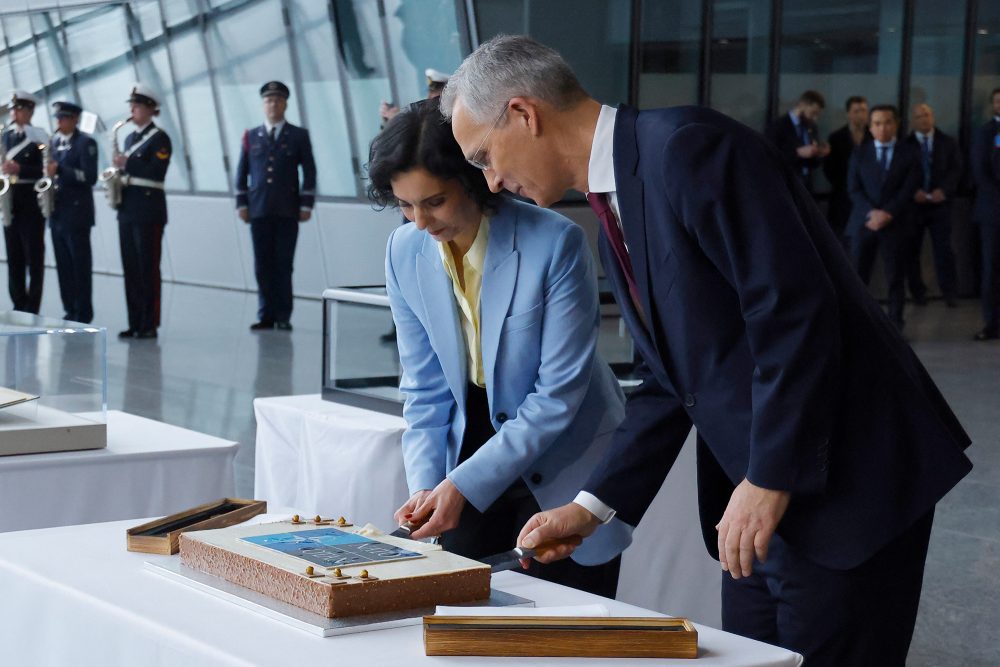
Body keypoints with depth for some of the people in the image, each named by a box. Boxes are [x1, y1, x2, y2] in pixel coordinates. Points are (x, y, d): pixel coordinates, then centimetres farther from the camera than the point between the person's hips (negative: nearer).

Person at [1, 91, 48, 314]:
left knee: (34, 257, -3)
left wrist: (20, 169, -22)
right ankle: (18, 307, 15)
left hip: (31, 201, -6)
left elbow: (45, 170, -11)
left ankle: (32, 310, -2)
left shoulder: (39, 136, -4)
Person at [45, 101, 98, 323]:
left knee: (80, 265, -3)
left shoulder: (85, 143, -5)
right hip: (57, 212, 7)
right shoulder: (54, 142, 16)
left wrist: (59, 170, -22)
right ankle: (70, 311, 13)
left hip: (76, 213, -7)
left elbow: (90, 177, -14)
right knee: (63, 265, 7)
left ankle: (83, 314, 1)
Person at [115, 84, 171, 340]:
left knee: (148, 268, -6)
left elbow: (156, 172, -15)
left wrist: (127, 164, -17)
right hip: (127, 208, 8)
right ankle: (135, 323, 11)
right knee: (130, 268, 7)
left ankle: (149, 325, -3)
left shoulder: (159, 138, -5)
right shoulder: (130, 137, 19)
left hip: (148, 209, -8)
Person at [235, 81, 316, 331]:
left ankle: (283, 317, 3)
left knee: (284, 265, -2)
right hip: (259, 210, 2)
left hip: (287, 210, -2)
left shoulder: (299, 136, 7)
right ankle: (266, 316, 6)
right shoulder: (251, 136, 12)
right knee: (263, 265, 1)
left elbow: (309, 172, 3)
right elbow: (242, 172, 11)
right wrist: (242, 203, 3)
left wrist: (306, 205, -4)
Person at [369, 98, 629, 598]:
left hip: (562, 471, -4)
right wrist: (425, 484, -12)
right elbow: (426, 389, 2)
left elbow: (558, 394, -20)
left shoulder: (555, 244, -21)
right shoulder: (405, 252, -4)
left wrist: (466, 483, -23)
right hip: (472, 454, 5)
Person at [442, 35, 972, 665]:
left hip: (846, 490, -9)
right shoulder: (617, 214, 13)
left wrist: (771, 478, -21)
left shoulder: (687, 147, -17)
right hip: (758, 497, 9)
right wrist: (593, 507, 11)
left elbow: (794, 313, -23)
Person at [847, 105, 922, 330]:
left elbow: (909, 190, -3)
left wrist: (887, 214, -15)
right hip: (863, 223, 1)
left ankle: (895, 326, 8)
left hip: (895, 224, -1)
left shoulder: (908, 153, 5)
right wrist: (871, 213, -14)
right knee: (858, 277, -1)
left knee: (895, 278, 2)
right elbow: (854, 189, 1)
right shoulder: (860, 153, 9)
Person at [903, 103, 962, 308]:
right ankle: (918, 292, 15)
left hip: (940, 203, 0)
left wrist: (943, 190, -15)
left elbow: (956, 169, 0)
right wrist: (912, 192, -17)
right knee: (911, 250, 4)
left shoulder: (948, 143, 8)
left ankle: (949, 292, 2)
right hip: (913, 204, 0)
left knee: (944, 249, -3)